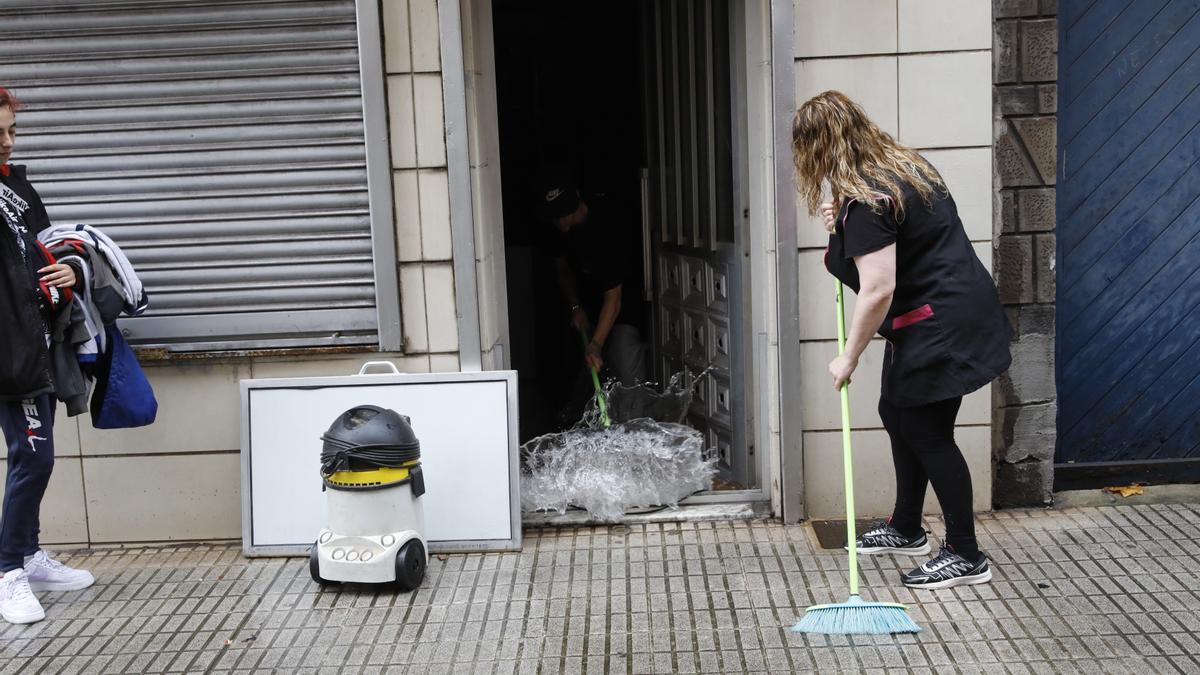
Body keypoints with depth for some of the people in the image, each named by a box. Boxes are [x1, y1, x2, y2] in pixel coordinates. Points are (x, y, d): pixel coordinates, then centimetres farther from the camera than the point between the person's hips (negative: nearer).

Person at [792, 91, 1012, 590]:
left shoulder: (863, 202, -22)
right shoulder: (903, 165, 9)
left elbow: (878, 292, -26)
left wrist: (849, 358, -15)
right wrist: (845, 225, 13)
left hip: (941, 326, -11)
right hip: (957, 309, 11)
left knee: (927, 433, -1)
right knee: (899, 414, 19)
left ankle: (966, 556, 10)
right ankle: (906, 530, 33)